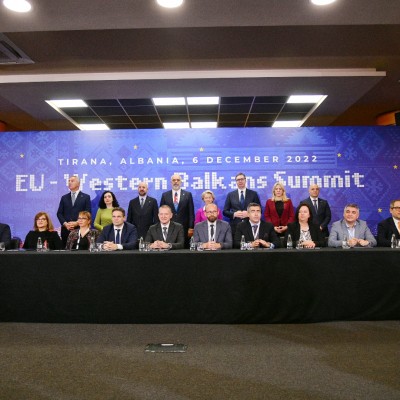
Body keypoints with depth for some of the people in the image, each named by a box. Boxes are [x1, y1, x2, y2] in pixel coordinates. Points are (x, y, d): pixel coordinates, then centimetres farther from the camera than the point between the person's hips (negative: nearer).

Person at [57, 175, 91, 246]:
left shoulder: (86, 197, 5)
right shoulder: (64, 197, 15)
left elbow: (88, 213, -2)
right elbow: (59, 213, 10)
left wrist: (76, 223, -12)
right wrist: (65, 223, -7)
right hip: (66, 229, 3)